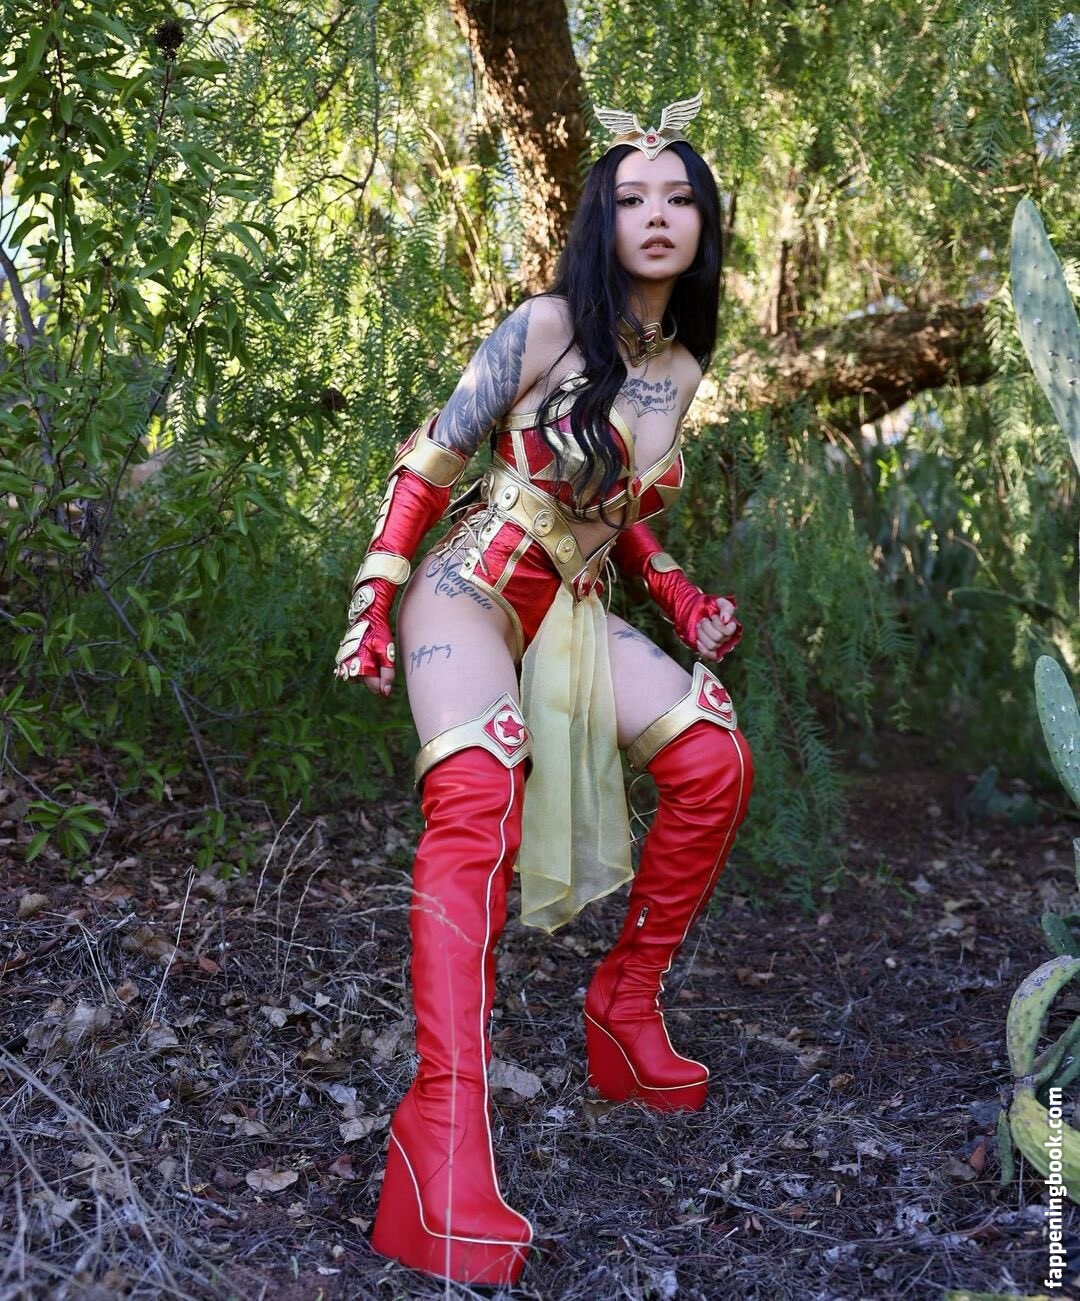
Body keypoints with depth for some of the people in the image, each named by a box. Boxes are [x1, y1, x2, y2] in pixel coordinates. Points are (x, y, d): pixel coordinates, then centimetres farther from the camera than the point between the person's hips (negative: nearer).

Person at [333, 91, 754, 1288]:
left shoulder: (682, 370, 10)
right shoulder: (545, 329, -9)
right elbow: (430, 459, -6)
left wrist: (675, 593, 7)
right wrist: (372, 601, -10)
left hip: (575, 609, 6)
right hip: (473, 589, -6)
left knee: (714, 762, -10)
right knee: (479, 801, -30)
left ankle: (626, 1003, 6)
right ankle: (446, 1128, -38)